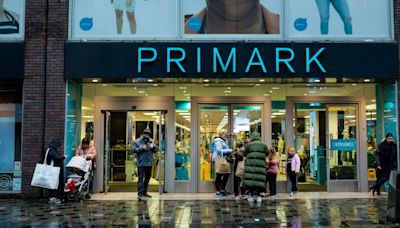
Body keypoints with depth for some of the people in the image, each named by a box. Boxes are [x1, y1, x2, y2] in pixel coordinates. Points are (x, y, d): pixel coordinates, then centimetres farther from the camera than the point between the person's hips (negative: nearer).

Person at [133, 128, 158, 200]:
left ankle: (144, 192, 26)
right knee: (141, 178, -11)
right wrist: (142, 148, -17)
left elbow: (156, 150, 9)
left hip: (149, 163, 6)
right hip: (141, 163, -5)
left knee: (147, 178, 13)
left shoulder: (151, 141, 12)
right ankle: (140, 193, -14)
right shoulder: (138, 141, 0)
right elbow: (134, 149, -9)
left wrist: (153, 146, -11)